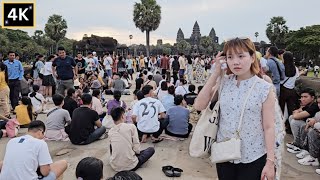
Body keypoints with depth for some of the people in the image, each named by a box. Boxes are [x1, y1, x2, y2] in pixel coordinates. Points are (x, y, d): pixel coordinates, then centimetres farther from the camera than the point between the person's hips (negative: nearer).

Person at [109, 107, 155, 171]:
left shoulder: (110, 132, 3)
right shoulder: (131, 127, -9)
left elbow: (112, 149, 8)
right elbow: (136, 148, -10)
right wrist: (137, 152, 12)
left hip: (115, 166, 2)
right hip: (130, 166, -2)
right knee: (151, 149, 19)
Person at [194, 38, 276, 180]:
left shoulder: (264, 88, -11)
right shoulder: (224, 83, -2)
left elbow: (269, 127, -8)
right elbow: (199, 106, -10)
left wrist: (270, 161, -9)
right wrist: (215, 73, -12)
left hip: (253, 157, -3)